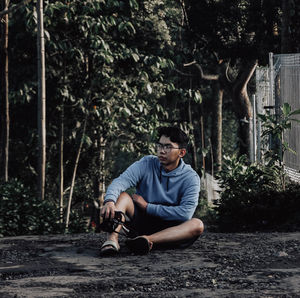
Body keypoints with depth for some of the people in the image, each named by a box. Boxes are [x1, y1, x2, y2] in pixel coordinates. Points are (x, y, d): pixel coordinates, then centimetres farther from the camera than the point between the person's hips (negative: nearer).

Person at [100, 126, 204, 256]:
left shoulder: (191, 178, -8)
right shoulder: (146, 164, -3)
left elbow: (185, 213, -21)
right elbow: (120, 182, -20)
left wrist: (147, 207, -18)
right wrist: (109, 201, -43)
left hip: (171, 228, -1)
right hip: (143, 223, 1)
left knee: (197, 225, -31)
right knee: (121, 195, -20)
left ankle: (148, 240, -49)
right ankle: (112, 239, -46)